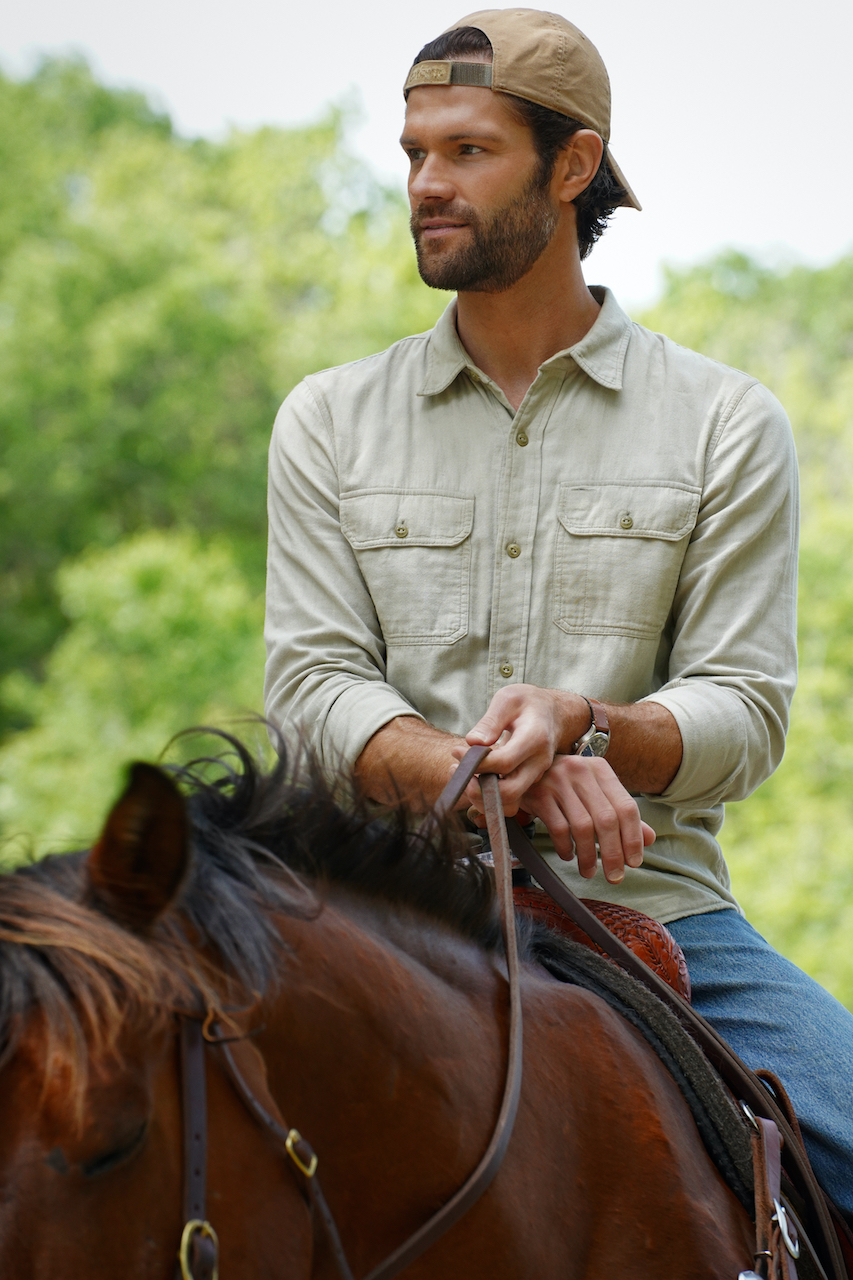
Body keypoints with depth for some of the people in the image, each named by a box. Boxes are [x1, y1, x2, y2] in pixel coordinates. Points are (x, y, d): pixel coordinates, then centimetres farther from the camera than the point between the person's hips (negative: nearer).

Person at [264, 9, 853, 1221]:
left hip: (655, 907, 0)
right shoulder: (330, 420, 12)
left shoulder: (725, 423, 8)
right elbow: (313, 682, 3)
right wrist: (504, 777, -17)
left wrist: (582, 726, -20)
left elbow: (746, 709, 2)